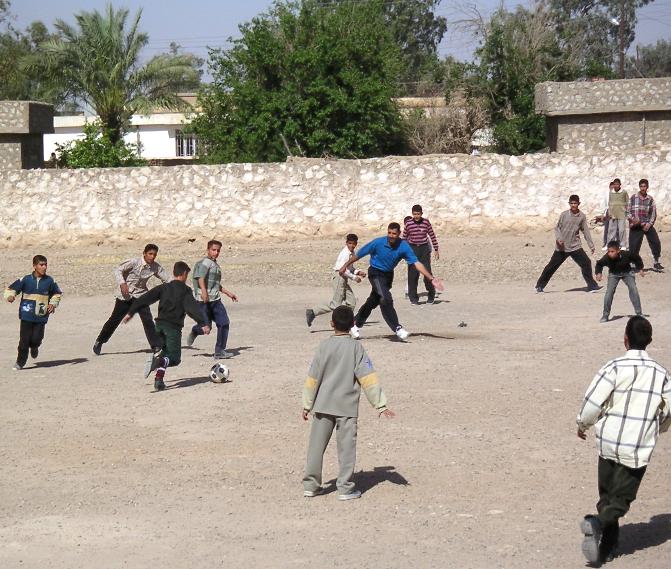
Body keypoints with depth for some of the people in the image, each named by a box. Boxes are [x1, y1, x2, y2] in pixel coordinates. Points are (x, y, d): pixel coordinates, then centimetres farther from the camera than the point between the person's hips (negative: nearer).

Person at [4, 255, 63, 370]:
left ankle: (34, 348, 30)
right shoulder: (26, 280, -2)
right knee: (24, 340, -2)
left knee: (36, 339, -7)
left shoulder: (49, 281, 3)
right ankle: (20, 362, 14)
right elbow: (11, 289, 3)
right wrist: (10, 296, -17)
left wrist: (53, 303, 2)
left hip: (41, 316, 1)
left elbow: (57, 293, 18)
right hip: (26, 315, -1)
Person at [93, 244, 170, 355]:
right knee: (115, 319, 2)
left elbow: (166, 278, 0)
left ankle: (156, 346, -9)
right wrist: (122, 283, -29)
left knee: (147, 319, -14)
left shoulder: (155, 267, -7)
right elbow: (118, 270, -15)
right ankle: (99, 342, 19)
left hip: (140, 295, 3)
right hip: (125, 295, -3)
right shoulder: (135, 262, -19)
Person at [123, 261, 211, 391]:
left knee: (166, 351, 21)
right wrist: (203, 323, -19)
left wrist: (131, 312, 14)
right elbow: (193, 308, -14)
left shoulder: (164, 287, 12)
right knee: (174, 358, -2)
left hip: (160, 324, 5)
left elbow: (145, 299, 10)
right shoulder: (185, 290, -2)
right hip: (173, 327, -5)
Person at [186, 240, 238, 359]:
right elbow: (200, 278, -23)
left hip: (216, 300, 8)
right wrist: (204, 291, -37)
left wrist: (228, 293, 36)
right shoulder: (205, 262, -6)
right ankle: (194, 331, 29)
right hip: (204, 300, -8)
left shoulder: (215, 265, 23)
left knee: (224, 323, -4)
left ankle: (219, 351, 2)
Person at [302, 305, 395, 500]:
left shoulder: (324, 346, -1)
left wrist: (307, 405, 10)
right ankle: (345, 488, 3)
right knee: (346, 446, 3)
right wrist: (380, 404, -6)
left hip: (322, 405, 2)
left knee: (316, 444, 9)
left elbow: (313, 378, 2)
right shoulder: (356, 347, -5)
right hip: (347, 407, -2)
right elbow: (368, 378, -9)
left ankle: (310, 485, 13)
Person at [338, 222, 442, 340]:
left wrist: (431, 278, -32)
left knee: (373, 301, 17)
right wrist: (345, 266, -3)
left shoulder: (403, 247, -19)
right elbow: (359, 254, -10)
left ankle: (356, 325, 35)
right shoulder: (378, 243, -23)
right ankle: (397, 328, -20)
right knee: (386, 299, -24)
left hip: (388, 275, 4)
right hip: (376, 273, -4)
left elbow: (416, 263, -23)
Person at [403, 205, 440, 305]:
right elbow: (404, 238, 5)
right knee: (413, 274, -3)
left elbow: (432, 236, 4)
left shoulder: (426, 222, -4)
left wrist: (436, 249, 5)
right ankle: (413, 298, 6)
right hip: (412, 249, 0)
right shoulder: (408, 224, -5)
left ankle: (431, 296, 14)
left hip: (424, 248, 0)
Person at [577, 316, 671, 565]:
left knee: (606, 495, 15)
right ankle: (599, 523, -22)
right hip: (639, 449, 1)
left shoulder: (615, 367, -10)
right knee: (622, 498, 5)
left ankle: (607, 547, 15)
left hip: (609, 444, 0)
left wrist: (582, 425, 9)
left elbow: (592, 402, -10)